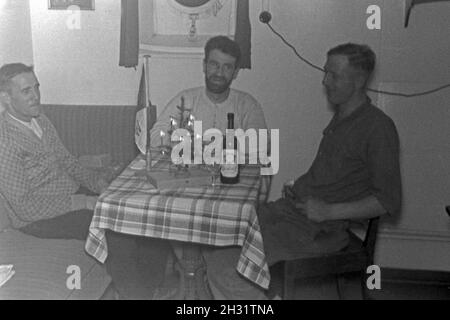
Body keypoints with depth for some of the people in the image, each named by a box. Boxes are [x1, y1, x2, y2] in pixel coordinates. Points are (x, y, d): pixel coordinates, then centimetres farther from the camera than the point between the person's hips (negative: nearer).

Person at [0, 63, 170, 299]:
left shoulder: (39, 119, 5)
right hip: (38, 217, -8)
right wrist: (83, 202, -24)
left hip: (72, 193, 8)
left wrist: (97, 182, -4)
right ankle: (131, 290, -5)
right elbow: (24, 207, -23)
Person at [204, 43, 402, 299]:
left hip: (319, 229, -9)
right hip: (293, 208, 9)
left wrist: (330, 211, -19)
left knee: (225, 267, -18)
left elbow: (389, 201, -16)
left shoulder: (378, 128, -14)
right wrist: (299, 187, 11)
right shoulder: (341, 117, 14)